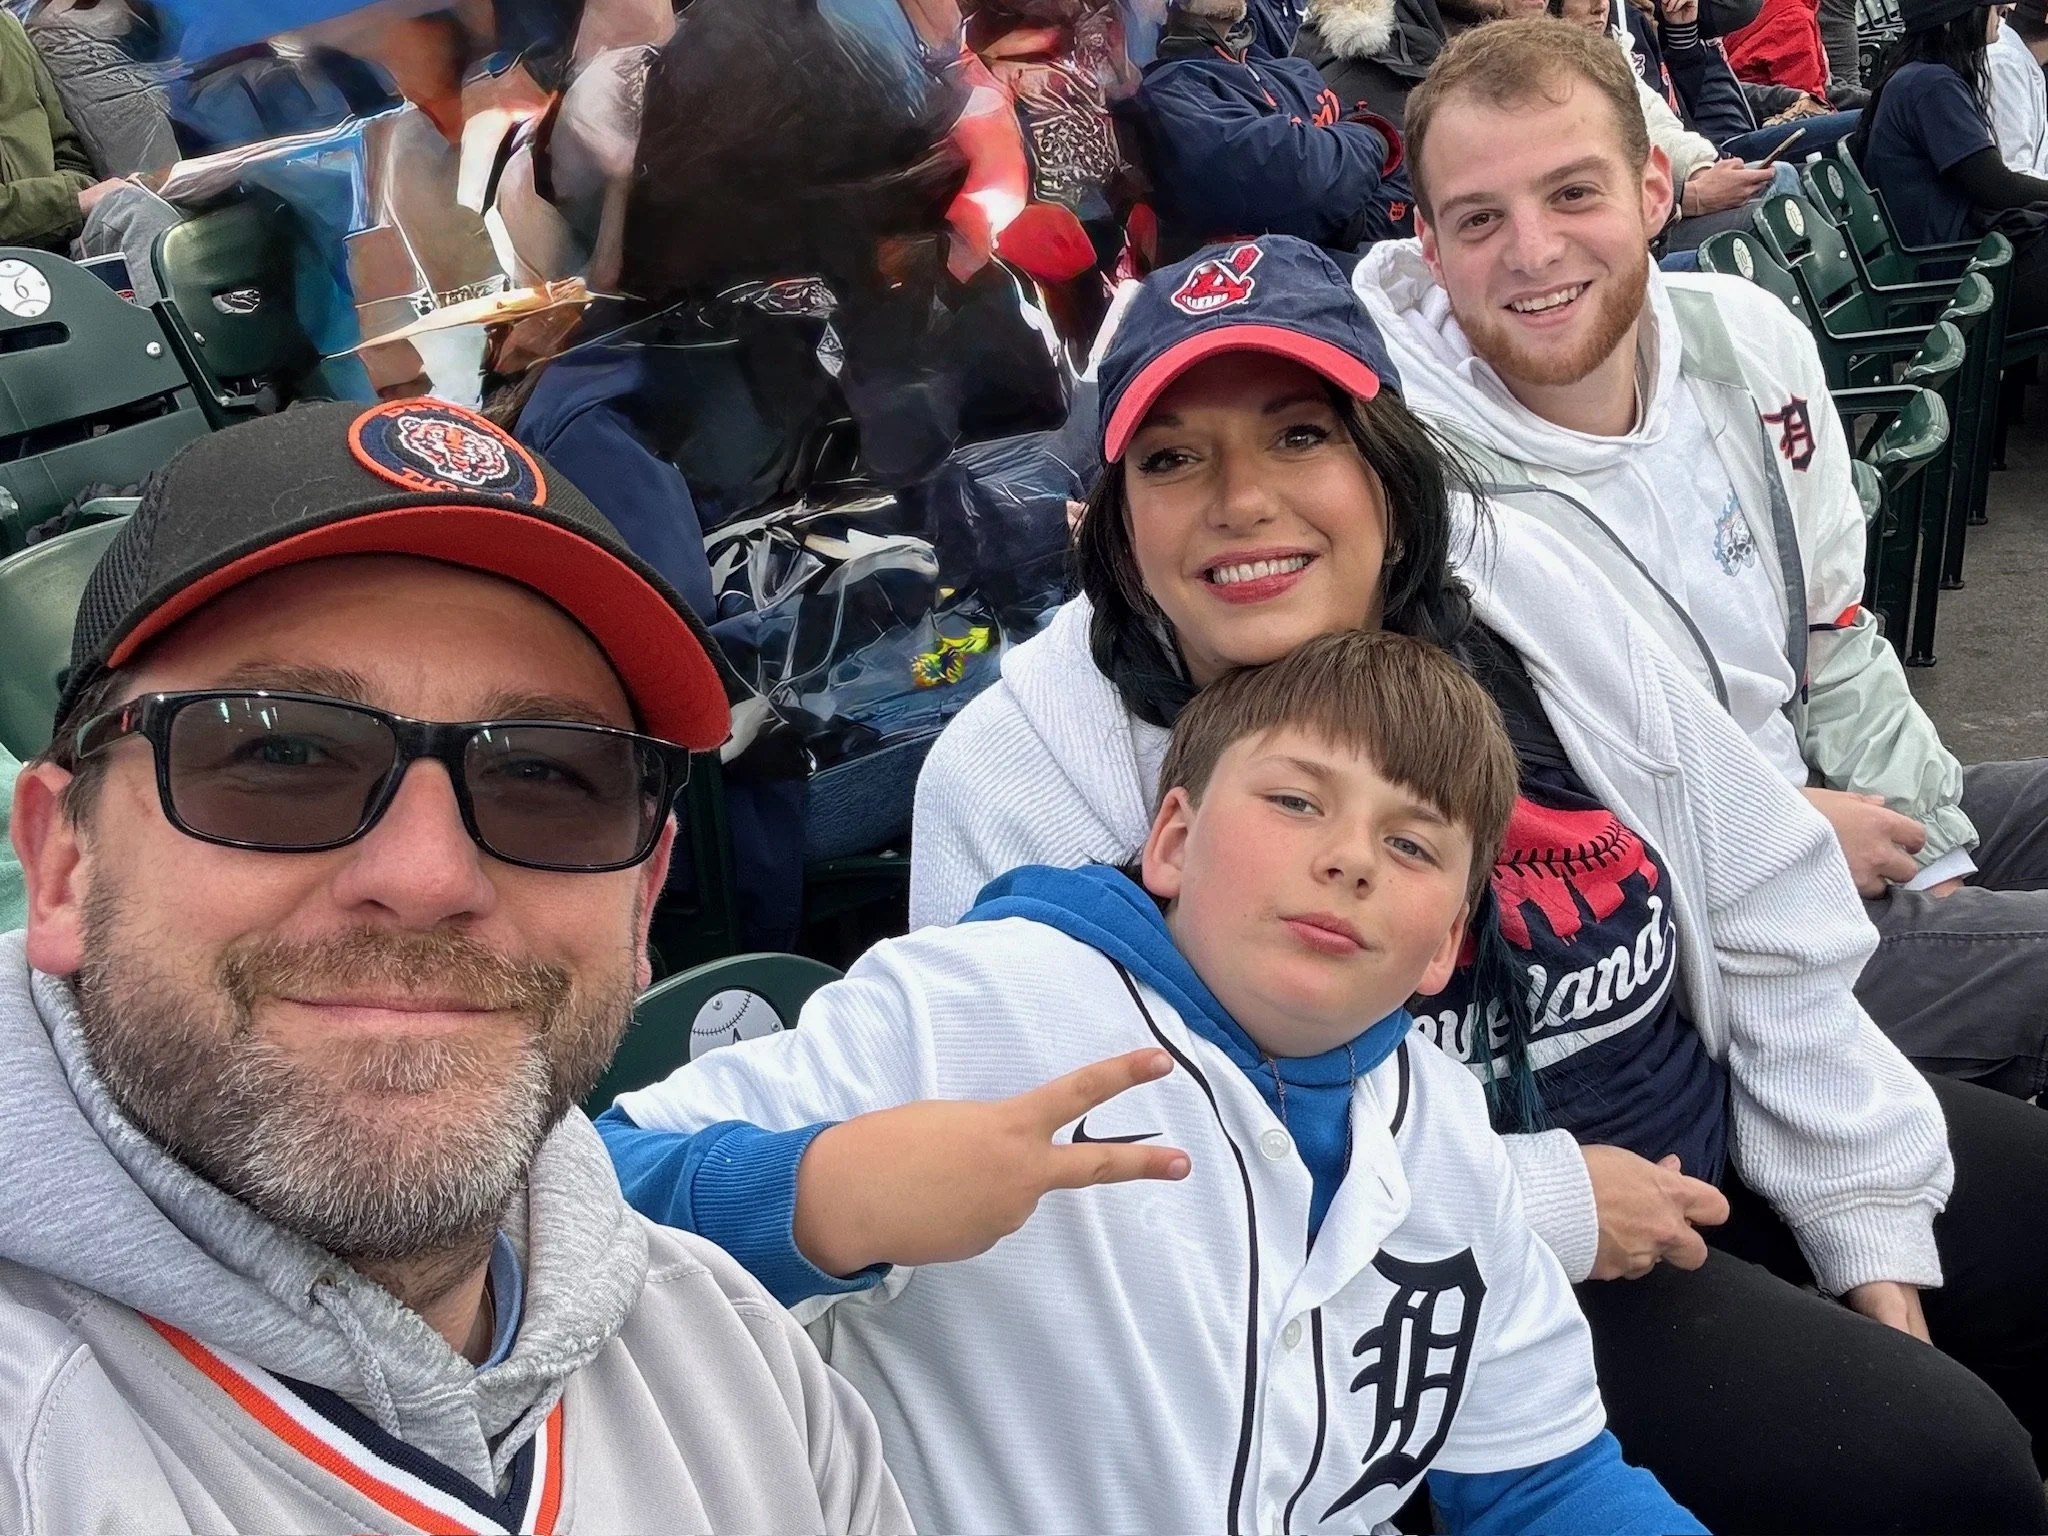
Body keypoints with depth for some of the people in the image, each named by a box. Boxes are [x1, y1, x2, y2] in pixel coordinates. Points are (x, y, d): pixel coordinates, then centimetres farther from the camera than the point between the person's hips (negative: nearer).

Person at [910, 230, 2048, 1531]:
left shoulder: (1524, 590, -5)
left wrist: (1869, 1243, 3)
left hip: (1717, 1137, 6)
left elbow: (1769, 925, 3)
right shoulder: (1021, 774, -18)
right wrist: (1544, 1207, -19)